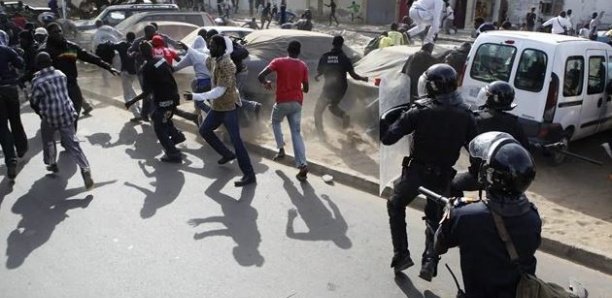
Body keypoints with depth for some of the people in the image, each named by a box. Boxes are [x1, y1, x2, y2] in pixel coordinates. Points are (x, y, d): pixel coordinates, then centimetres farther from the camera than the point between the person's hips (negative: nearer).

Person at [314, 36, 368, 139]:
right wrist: (363, 78, 11)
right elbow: (353, 75, -7)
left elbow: (319, 72, 3)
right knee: (332, 106, 27)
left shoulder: (324, 57, -4)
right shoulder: (344, 58, -5)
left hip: (329, 88, -3)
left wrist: (316, 77, 27)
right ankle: (344, 115, -2)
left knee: (318, 111, 10)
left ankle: (320, 133, -1)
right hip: (341, 88, 3)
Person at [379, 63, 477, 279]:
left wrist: (385, 119, -2)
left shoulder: (420, 111, -15)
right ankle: (430, 261, 9)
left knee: (395, 206, 20)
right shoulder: (465, 115, -3)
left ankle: (401, 254, 15)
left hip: (416, 171, -3)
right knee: (434, 217, 23)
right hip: (443, 175, 4)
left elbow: (388, 138, -17)